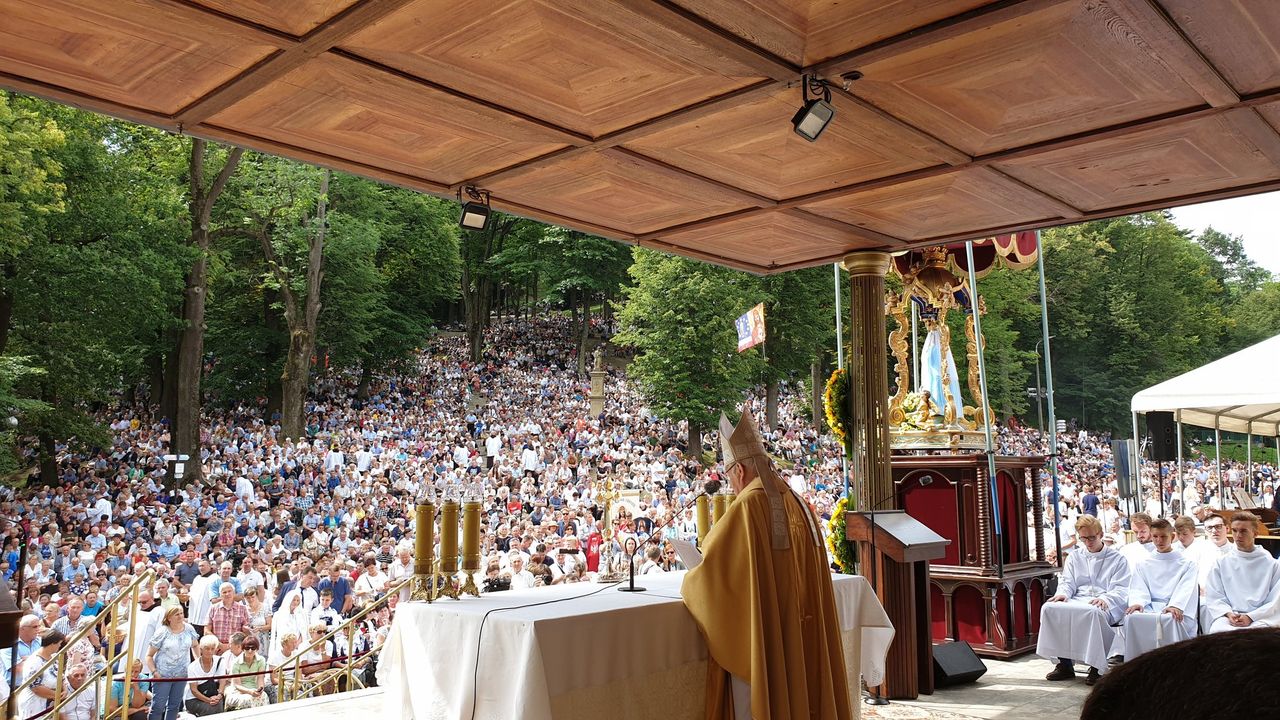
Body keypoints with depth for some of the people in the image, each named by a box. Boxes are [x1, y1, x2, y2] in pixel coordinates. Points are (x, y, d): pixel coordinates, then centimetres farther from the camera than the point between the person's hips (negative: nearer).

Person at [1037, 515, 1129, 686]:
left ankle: (1096, 667, -28)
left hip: (1106, 605, -4)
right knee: (1049, 608, -26)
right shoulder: (1074, 557, 25)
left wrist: (1105, 599, -21)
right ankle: (1064, 664, -19)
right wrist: (1063, 593, -8)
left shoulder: (1117, 559, 13)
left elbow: (1120, 590, 1)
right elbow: (1068, 582, 17)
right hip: (1078, 600, 4)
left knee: (1092, 612, -41)